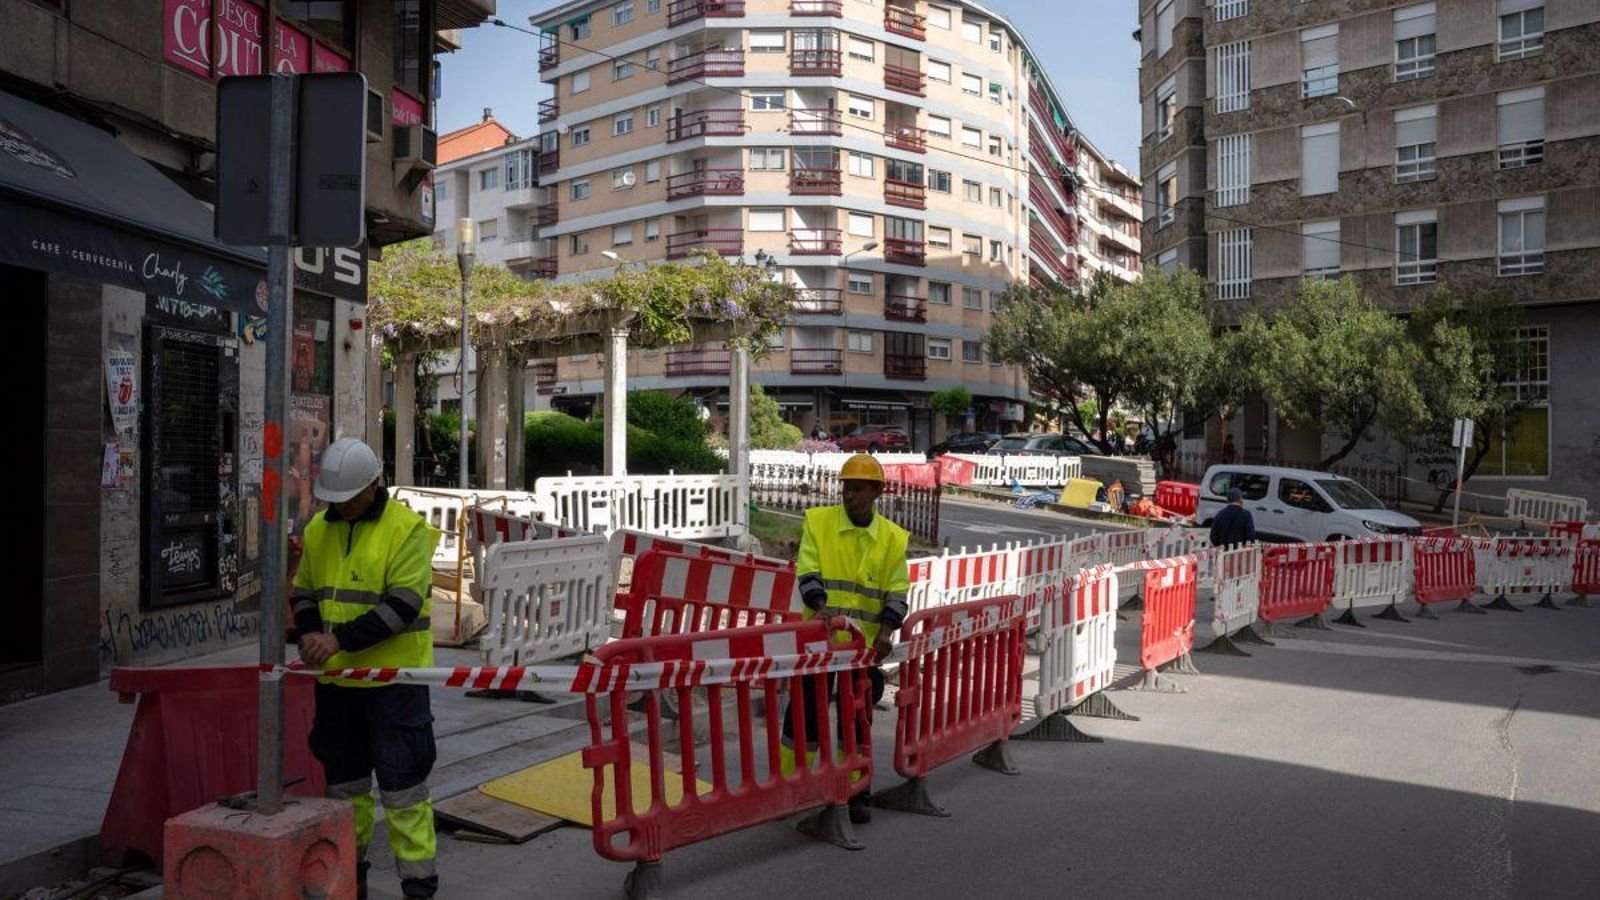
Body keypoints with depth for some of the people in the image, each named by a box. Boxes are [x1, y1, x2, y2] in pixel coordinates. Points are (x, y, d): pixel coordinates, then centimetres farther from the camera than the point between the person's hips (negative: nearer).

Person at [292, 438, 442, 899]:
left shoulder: (407, 528, -12)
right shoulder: (318, 529, 8)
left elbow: (403, 604, -19)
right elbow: (303, 590, 15)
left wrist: (341, 638, -24)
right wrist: (309, 633, -5)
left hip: (393, 676, -6)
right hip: (335, 677, 6)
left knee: (402, 785, -1)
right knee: (344, 780, 18)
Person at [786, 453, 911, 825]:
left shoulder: (893, 538, 4)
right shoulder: (818, 521, 0)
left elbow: (896, 592, 4)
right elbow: (807, 572, -7)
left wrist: (886, 631, -13)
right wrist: (820, 606, -25)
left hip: (865, 644, 1)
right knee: (804, 713, 4)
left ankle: (855, 793, 24)